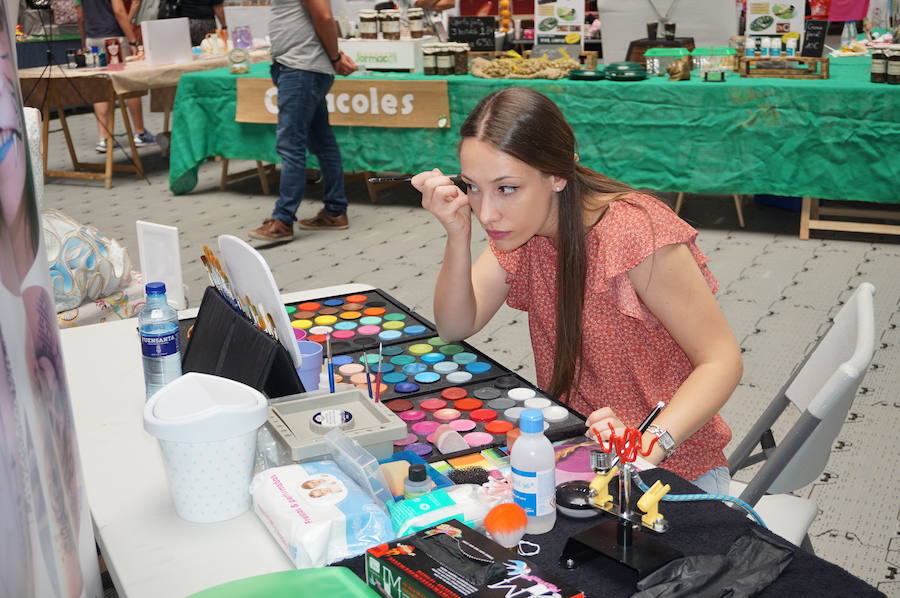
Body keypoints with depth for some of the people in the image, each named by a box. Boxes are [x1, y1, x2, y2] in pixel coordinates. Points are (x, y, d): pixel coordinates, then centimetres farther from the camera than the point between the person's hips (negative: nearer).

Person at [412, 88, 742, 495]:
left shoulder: (633, 233, -24)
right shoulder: (522, 225, -2)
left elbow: (721, 361, -21)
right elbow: (456, 327, 0)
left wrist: (651, 445, -36)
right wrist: (458, 233, -16)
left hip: (671, 470, -5)